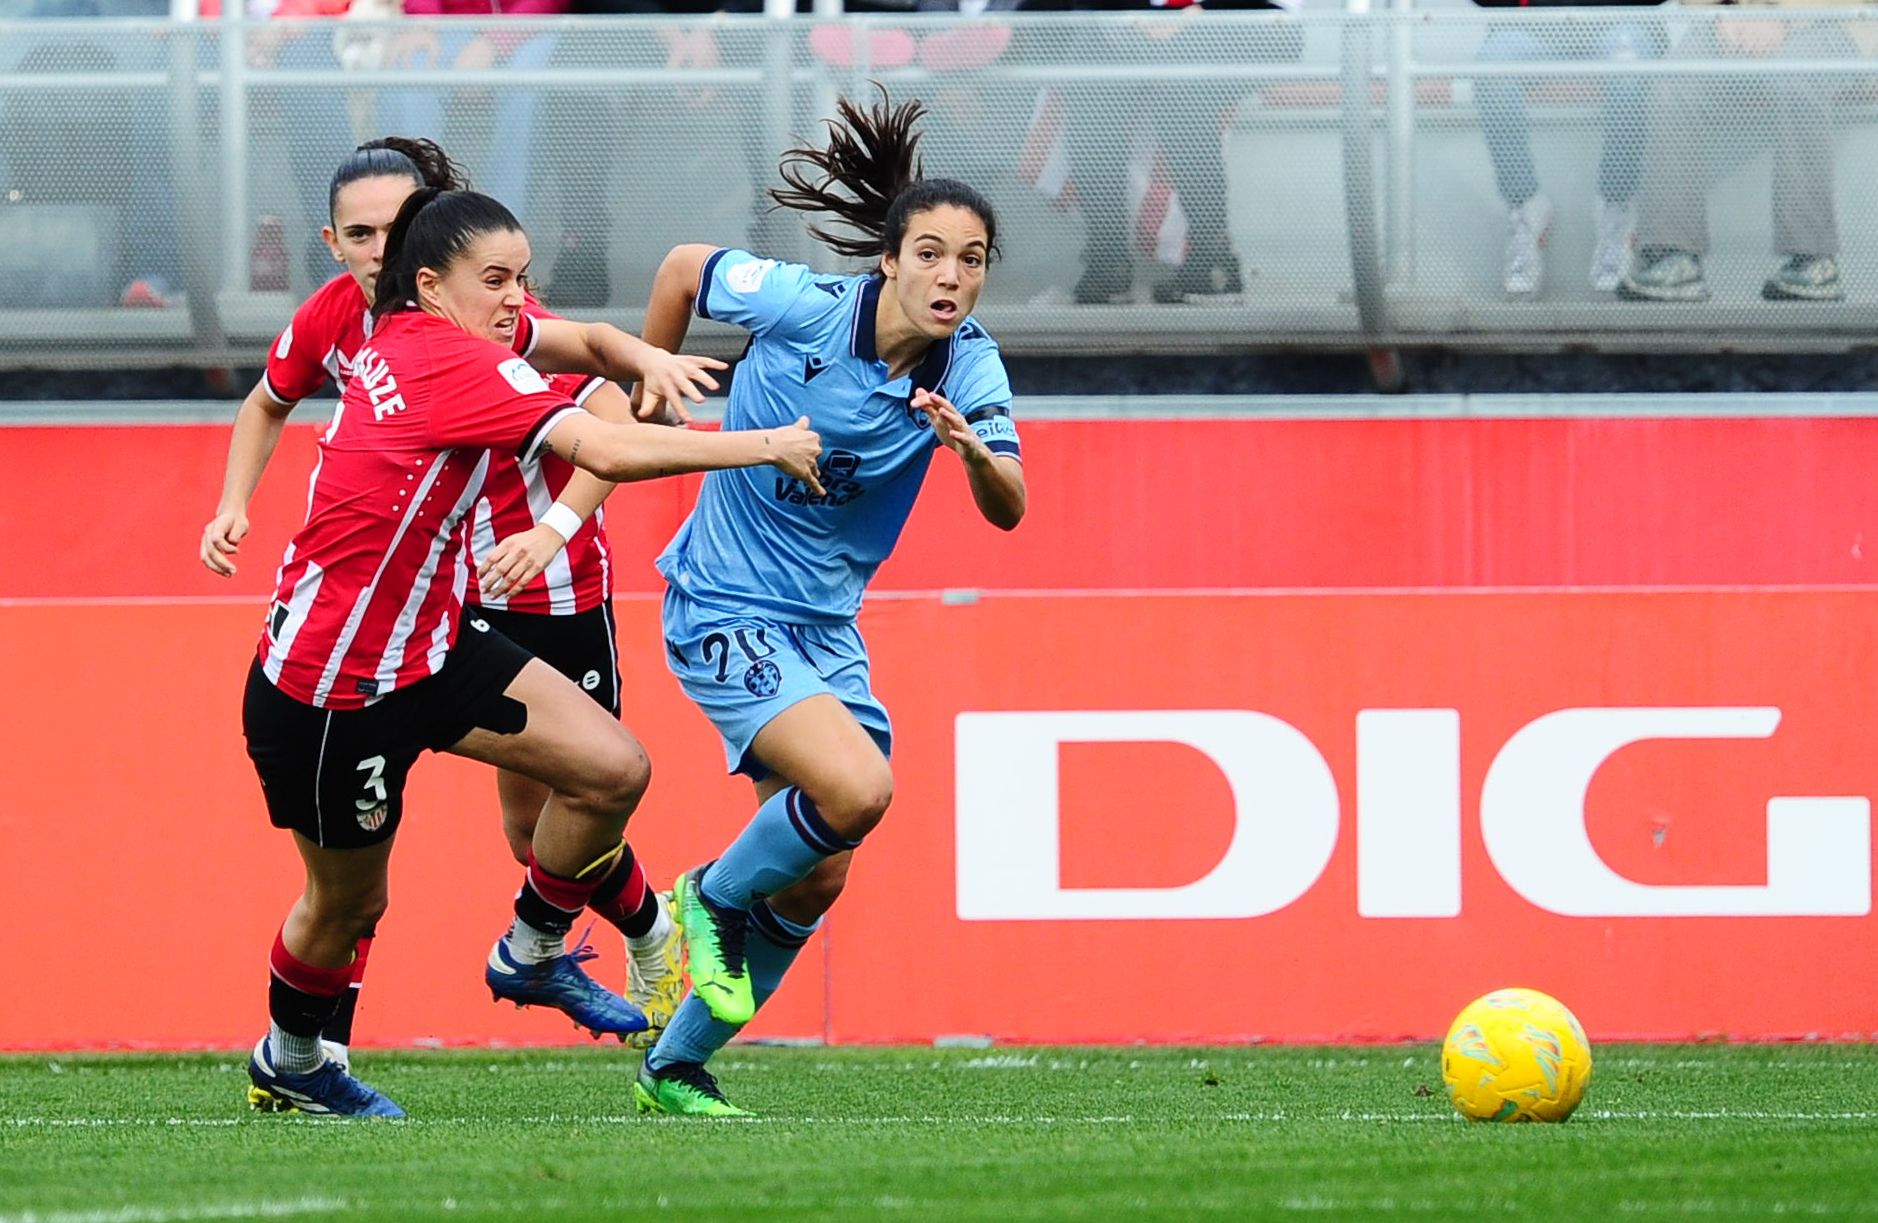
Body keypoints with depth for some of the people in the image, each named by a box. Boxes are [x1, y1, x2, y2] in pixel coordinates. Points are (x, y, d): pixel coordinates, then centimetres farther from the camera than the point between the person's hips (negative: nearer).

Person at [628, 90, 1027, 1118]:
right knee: (858, 790, -26)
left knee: (815, 882, 10)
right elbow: (683, 266, 0)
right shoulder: (801, 305, -18)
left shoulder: (969, 367, -8)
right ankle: (715, 897, 2)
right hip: (725, 611, -6)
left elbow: (1008, 510, -19)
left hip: (825, 626, 6)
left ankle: (676, 1068, 27)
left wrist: (971, 448, -41)